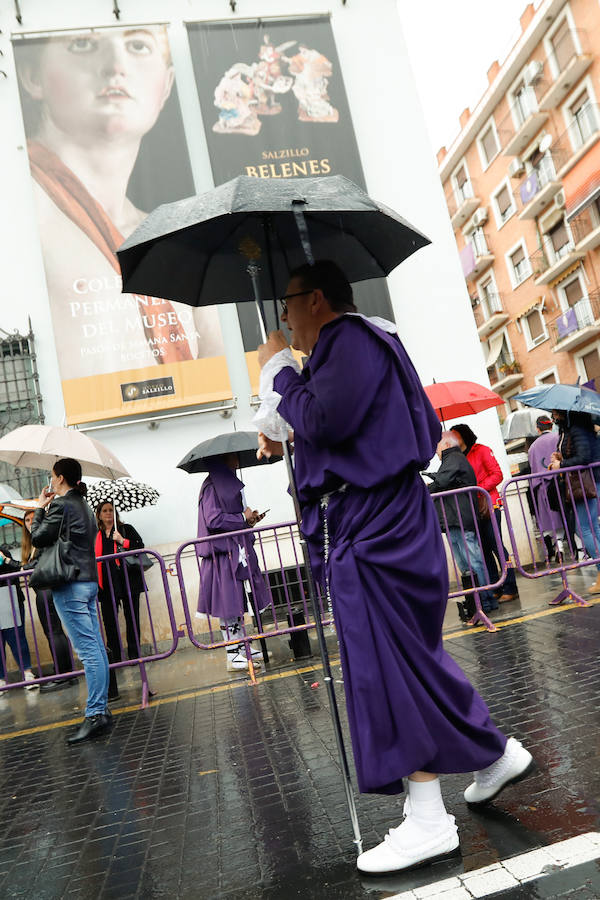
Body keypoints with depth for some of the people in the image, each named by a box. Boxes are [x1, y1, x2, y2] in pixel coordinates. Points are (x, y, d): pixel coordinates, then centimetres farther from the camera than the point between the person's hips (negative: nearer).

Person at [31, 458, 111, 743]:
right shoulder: (83, 505, 18)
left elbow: (38, 538, -8)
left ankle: (95, 715, -5)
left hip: (70, 584, -9)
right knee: (96, 647, 9)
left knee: (87, 650, -9)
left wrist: (40, 509, 4)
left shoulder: (60, 505, -10)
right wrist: (46, 509, 18)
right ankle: (101, 709, 16)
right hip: (89, 580, 9)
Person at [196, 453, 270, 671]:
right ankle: (232, 655, 2)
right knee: (228, 604, -4)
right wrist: (243, 518, -11)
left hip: (237, 549, 9)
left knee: (238, 603, 13)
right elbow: (213, 520, -20)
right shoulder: (212, 486, -11)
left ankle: (242, 647, 21)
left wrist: (248, 518, 10)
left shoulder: (230, 482, 17)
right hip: (222, 551, -9)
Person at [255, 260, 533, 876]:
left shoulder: (352, 339, -10)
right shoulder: (348, 347, 21)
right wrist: (290, 435, 21)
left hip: (375, 532, -11)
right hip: (382, 523, 11)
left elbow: (326, 420, -24)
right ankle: (496, 753, 32)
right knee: (412, 657, 18)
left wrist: (278, 370, -8)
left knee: (390, 667, -5)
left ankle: (428, 823, 8)